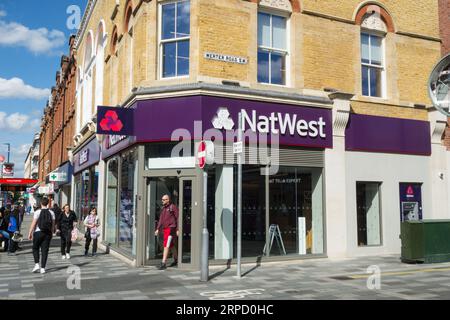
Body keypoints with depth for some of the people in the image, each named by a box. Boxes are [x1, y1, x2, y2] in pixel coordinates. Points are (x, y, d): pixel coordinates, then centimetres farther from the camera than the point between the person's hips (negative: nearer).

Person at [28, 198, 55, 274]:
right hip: (48, 233, 2)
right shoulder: (51, 213, 3)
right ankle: (43, 268, 5)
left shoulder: (37, 212, -6)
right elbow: (53, 224, 5)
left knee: (35, 248, 15)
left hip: (38, 232, -2)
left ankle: (37, 264, 3)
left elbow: (33, 224, -8)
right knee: (45, 250, 6)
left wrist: (30, 233, -2)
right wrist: (52, 233, 16)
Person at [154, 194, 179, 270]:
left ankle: (163, 264, -13)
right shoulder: (163, 208, 13)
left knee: (166, 246, -13)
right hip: (165, 229, 8)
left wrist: (178, 230, -13)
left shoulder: (173, 207, -10)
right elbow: (161, 219, 16)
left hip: (171, 229, -8)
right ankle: (176, 261, 31)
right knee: (172, 245, 18)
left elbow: (178, 218, -10)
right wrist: (158, 229, 9)